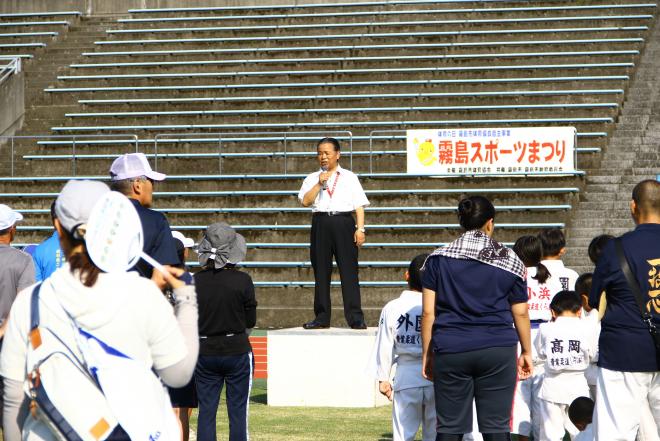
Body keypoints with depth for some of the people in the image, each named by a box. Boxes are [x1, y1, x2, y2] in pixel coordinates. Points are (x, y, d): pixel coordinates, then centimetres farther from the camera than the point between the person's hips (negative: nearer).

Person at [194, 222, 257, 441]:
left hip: (204, 353, 2)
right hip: (237, 351, -2)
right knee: (238, 411, 5)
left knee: (206, 411, 7)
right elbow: (250, 322, -3)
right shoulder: (242, 281, -11)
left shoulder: (195, 282, -6)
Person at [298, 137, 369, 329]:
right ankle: (321, 317, 9)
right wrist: (319, 184, -7)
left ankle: (355, 318, -8)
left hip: (343, 222, -2)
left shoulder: (349, 177, 11)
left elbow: (359, 205, 5)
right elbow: (305, 201, 0)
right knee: (321, 272, 3)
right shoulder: (312, 179, 15)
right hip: (320, 223, 2)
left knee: (349, 270, -7)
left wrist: (360, 229, -6)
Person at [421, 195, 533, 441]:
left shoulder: (439, 259, 3)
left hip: (450, 351, 0)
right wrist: (526, 351, 20)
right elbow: (520, 313, 8)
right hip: (498, 351, 0)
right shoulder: (510, 261, 4)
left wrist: (427, 354, 8)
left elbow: (428, 313, 1)